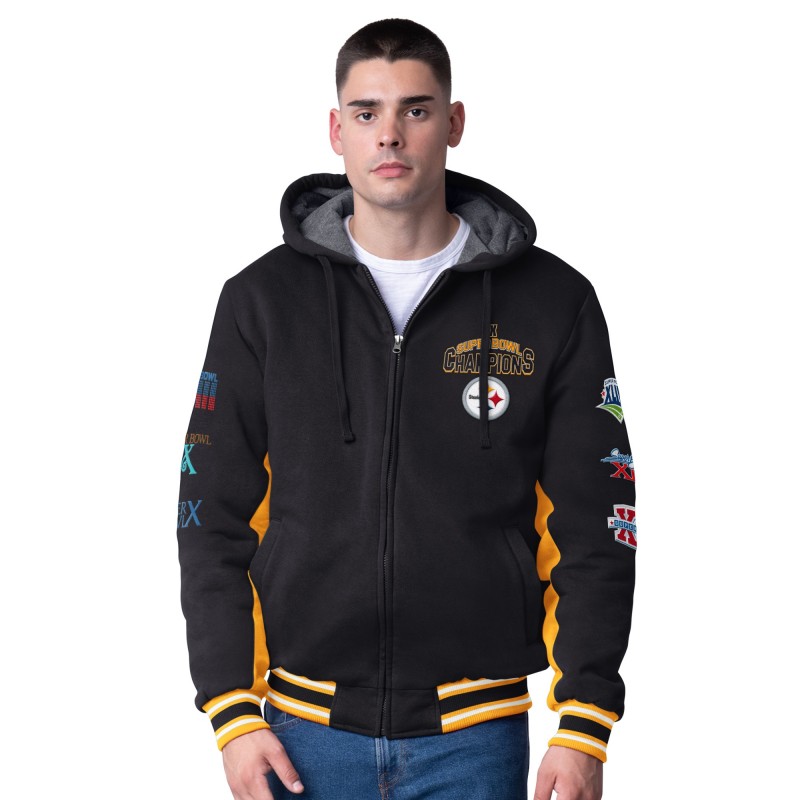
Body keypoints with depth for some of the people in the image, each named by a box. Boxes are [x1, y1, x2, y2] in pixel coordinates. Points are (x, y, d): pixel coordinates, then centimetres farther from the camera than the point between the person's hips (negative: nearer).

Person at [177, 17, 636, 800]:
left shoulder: (553, 302, 1)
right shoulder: (263, 300, 3)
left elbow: (592, 530, 2)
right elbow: (214, 521, 5)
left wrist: (583, 727, -5)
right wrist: (232, 711, -3)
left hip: (475, 735, -1)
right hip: (309, 733, 1)